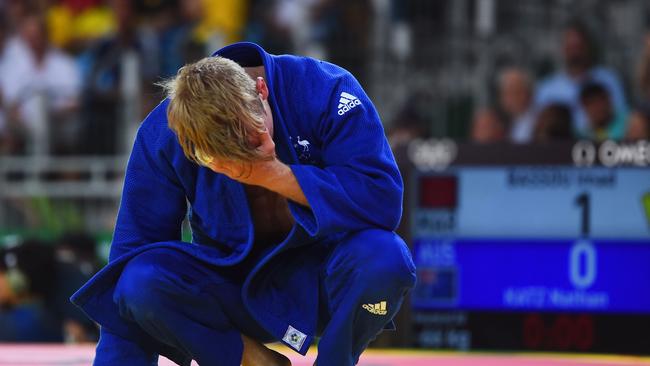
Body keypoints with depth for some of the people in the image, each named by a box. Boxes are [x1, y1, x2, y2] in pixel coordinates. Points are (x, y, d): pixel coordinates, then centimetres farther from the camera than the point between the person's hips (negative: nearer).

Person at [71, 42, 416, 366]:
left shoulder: (326, 91, -22)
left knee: (384, 257, -35)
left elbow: (384, 198, -28)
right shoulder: (160, 136, -16)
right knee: (141, 282, -28)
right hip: (232, 286, 1)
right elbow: (132, 254, -11)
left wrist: (275, 176, -33)